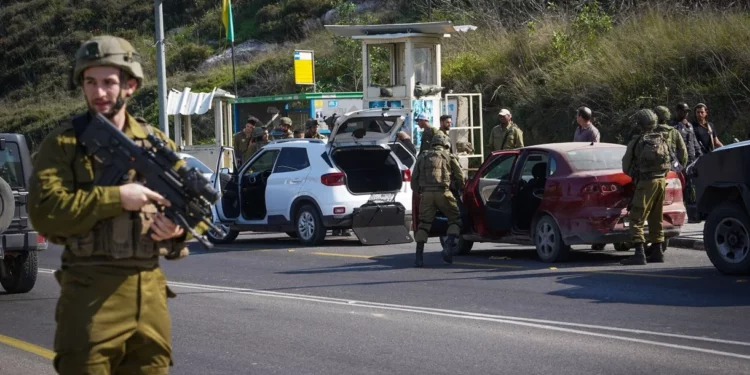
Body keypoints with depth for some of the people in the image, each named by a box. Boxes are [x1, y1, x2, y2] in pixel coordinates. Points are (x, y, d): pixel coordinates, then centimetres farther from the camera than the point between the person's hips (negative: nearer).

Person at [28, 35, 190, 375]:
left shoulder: (158, 144, 12)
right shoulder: (63, 144, -1)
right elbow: (44, 212, -13)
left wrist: (179, 228, -9)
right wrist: (117, 197, -18)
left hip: (150, 289, 5)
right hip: (90, 291, -4)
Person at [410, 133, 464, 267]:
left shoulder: (422, 157, 21)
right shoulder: (449, 157, 14)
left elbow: (414, 180, 18)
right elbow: (460, 177, 14)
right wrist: (458, 189, 33)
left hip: (426, 194, 2)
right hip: (443, 193, -2)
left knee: (424, 224, 8)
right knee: (455, 219, 13)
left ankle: (419, 257, 0)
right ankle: (449, 245, -8)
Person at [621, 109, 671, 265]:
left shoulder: (636, 143, -7)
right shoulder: (662, 140, 8)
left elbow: (626, 167, -1)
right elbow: (669, 161, 13)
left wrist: (635, 175, 17)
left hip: (646, 182, -6)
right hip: (661, 180, 6)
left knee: (636, 219, -5)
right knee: (656, 219, 16)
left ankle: (639, 254, -13)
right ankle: (657, 252, 19)